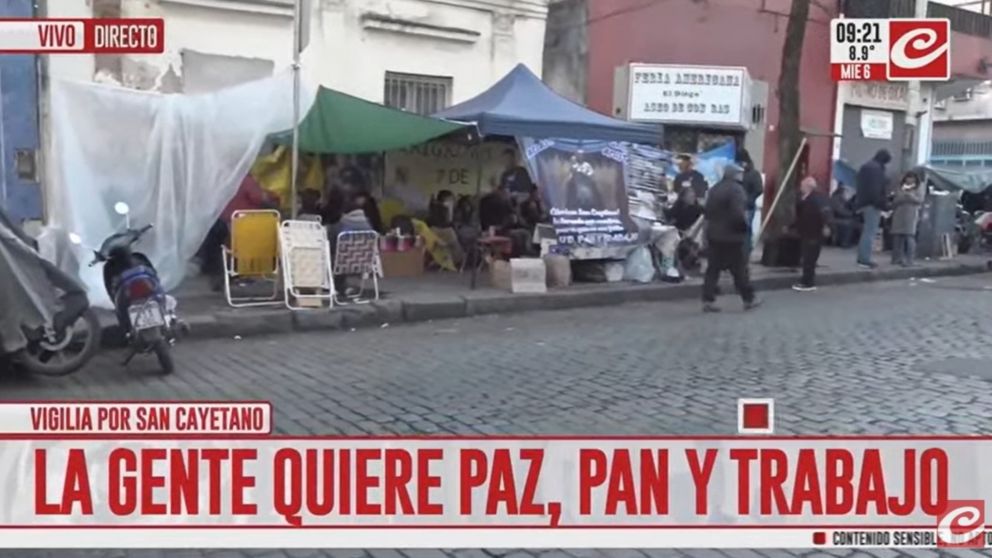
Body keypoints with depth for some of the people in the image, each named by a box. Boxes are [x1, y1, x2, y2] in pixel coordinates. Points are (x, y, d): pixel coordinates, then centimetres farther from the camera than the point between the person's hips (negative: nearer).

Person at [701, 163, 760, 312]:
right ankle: (749, 299, 15)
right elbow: (738, 214, -23)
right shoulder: (736, 189, -15)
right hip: (731, 236, -7)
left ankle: (708, 300, 3)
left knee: (713, 269, 7)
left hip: (714, 235, 7)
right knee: (740, 270, 4)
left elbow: (707, 211, 13)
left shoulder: (714, 189, 11)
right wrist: (745, 226, -6)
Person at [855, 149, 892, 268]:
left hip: (863, 203, 10)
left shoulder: (865, 167, 19)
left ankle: (862, 257, 17)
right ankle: (865, 259, -13)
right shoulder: (877, 168, -13)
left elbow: (860, 187, 22)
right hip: (873, 204, -10)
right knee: (871, 232, -10)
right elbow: (876, 189, -20)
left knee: (866, 231, 16)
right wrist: (883, 204, -17)